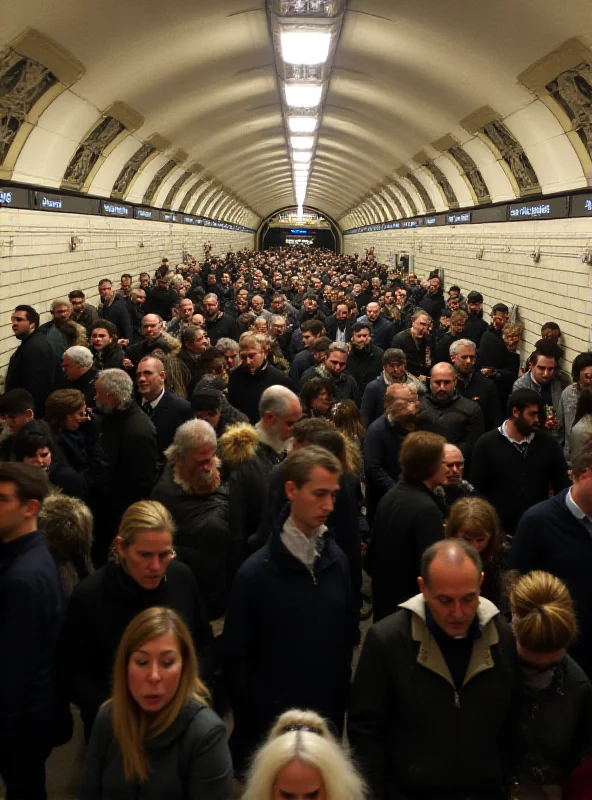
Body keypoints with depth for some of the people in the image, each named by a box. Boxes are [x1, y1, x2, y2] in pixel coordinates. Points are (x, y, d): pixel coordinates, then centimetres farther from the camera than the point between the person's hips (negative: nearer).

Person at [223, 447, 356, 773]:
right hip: (272, 728, -4)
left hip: (329, 721, 4)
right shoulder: (256, 573, -15)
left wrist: (341, 706, 6)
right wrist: (249, 728, -4)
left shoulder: (337, 562, -2)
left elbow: (348, 636, 7)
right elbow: (235, 657, -9)